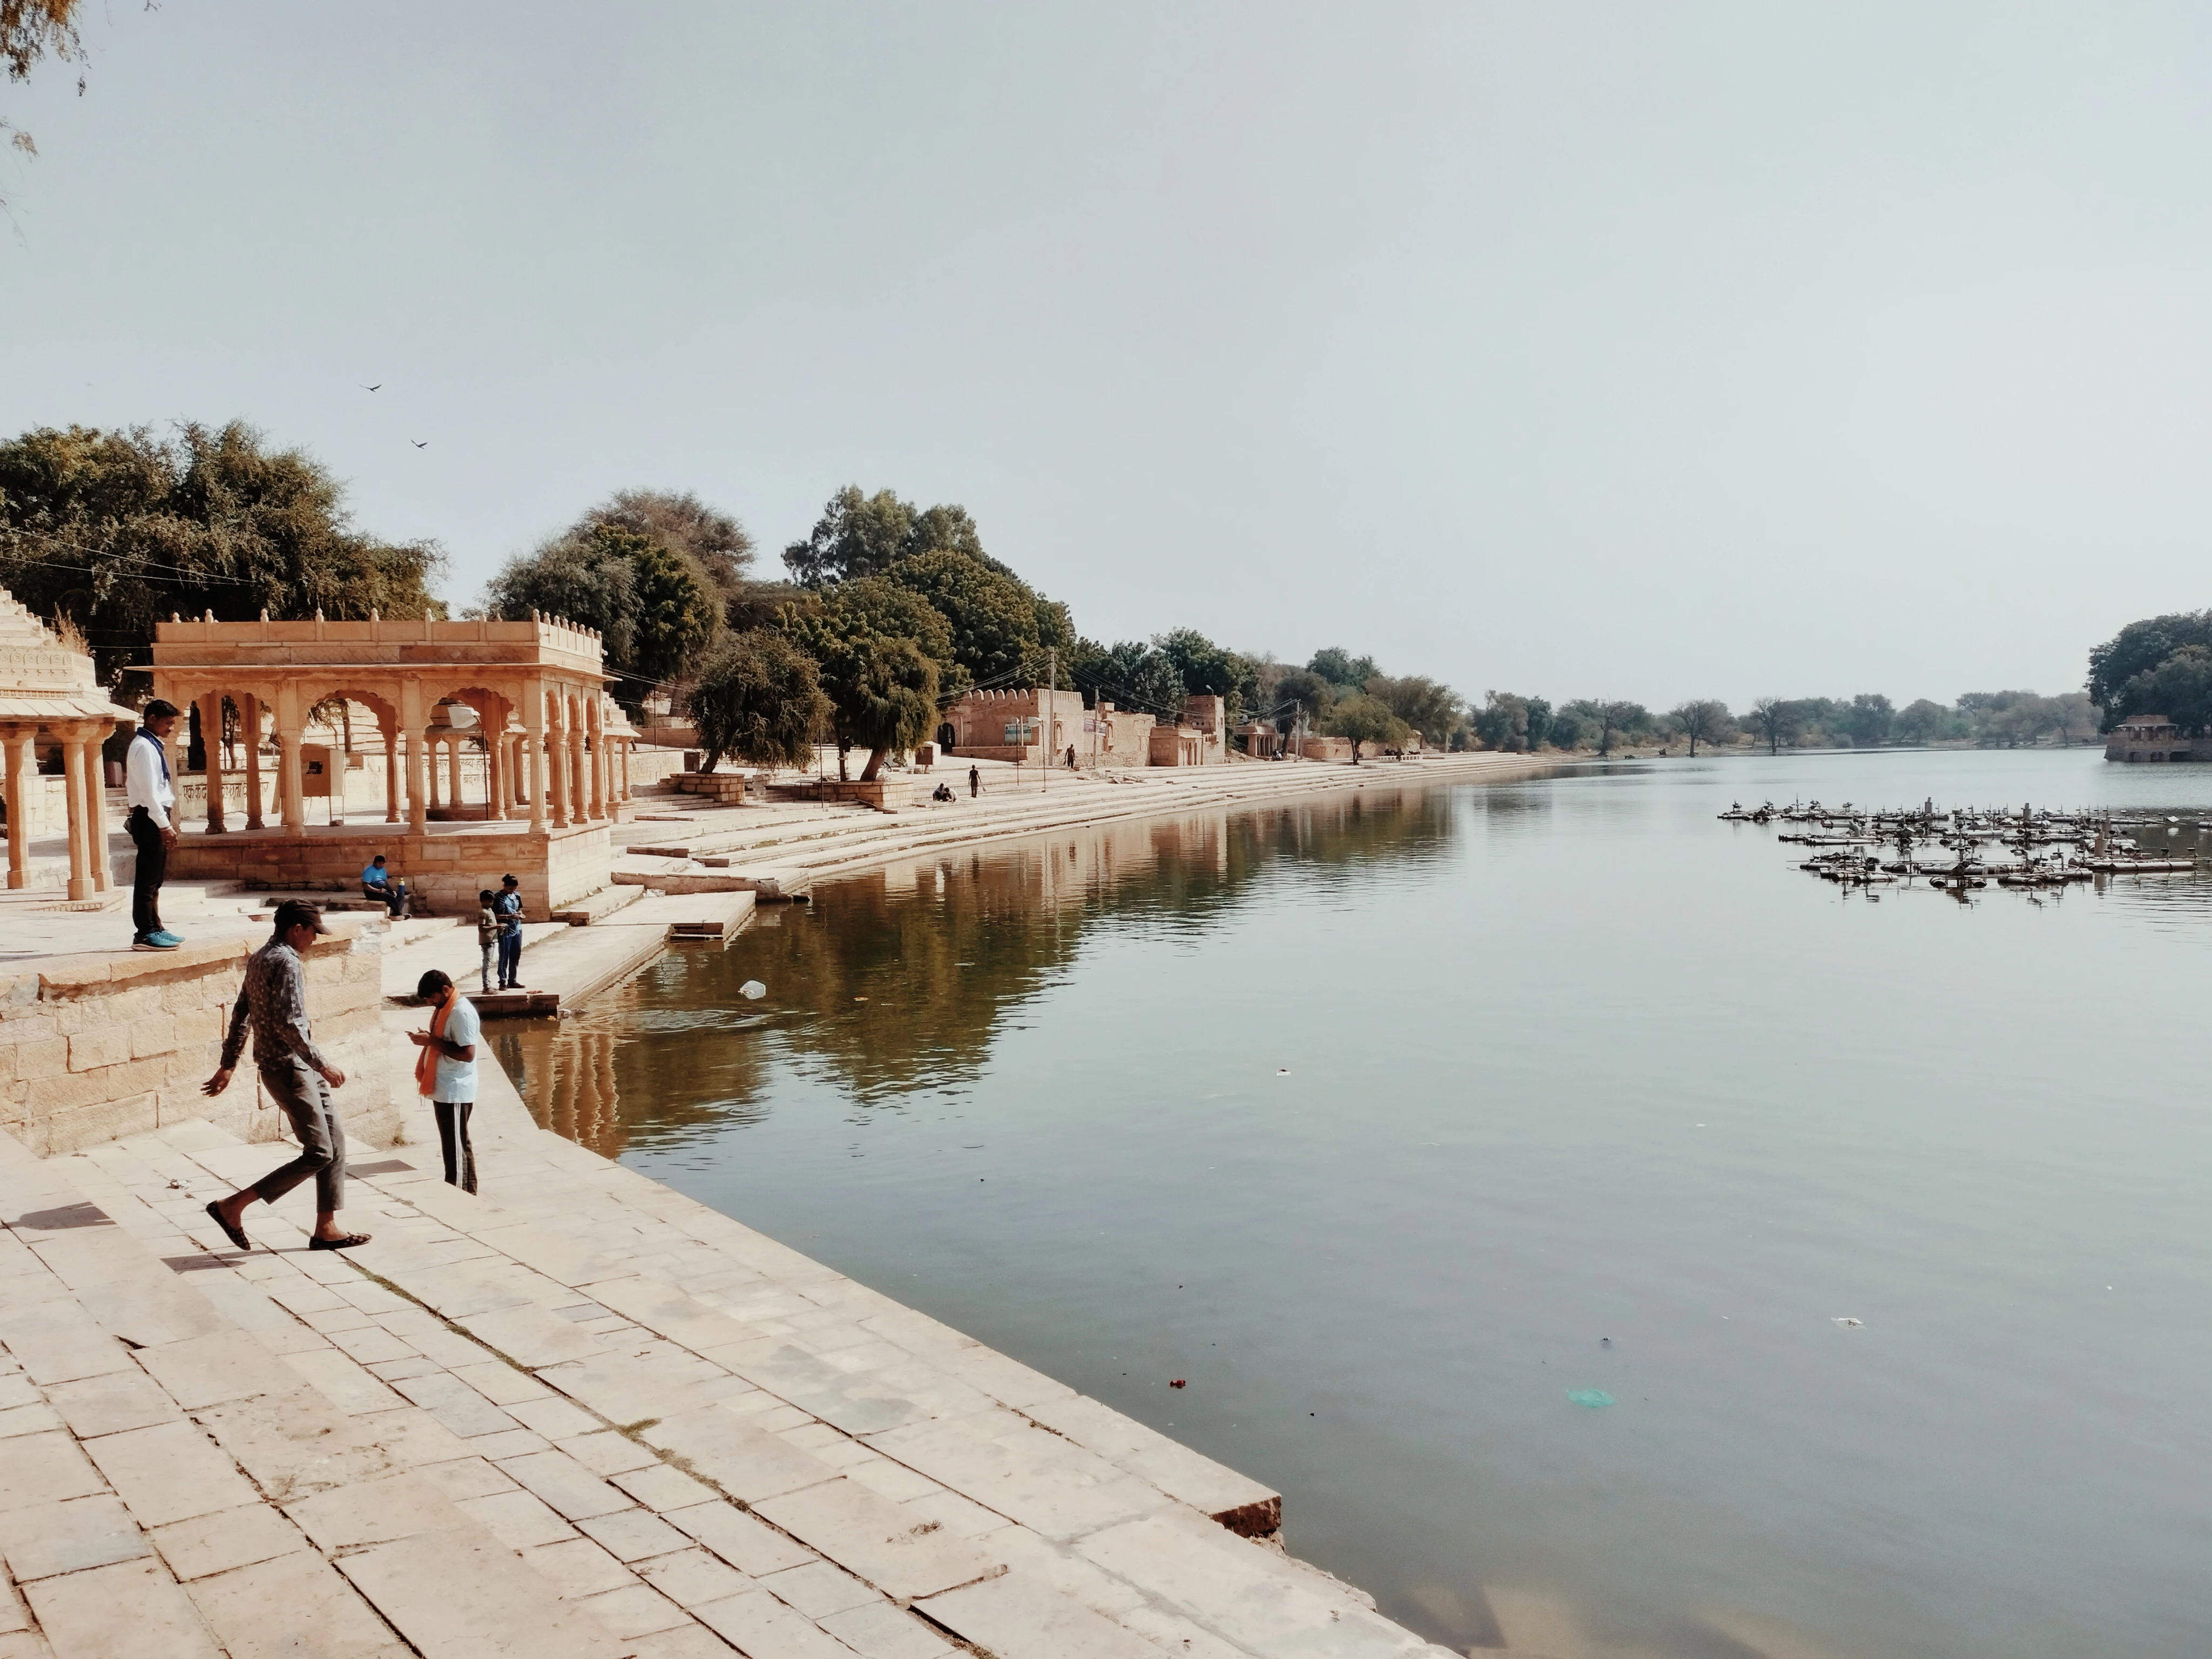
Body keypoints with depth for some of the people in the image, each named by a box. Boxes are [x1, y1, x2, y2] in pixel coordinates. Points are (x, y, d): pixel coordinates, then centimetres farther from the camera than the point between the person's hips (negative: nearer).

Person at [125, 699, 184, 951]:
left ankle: (154, 928, 21)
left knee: (154, 878, 14)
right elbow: (148, 791, -20)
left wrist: (166, 822, 19)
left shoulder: (151, 745, 17)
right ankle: (145, 934, -5)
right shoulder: (144, 747, -14)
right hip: (150, 818, -10)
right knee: (148, 878, -7)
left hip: (155, 818, 10)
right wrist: (164, 825, -21)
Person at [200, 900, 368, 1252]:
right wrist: (322, 1065, -20)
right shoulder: (286, 963, -17)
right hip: (288, 1068, -10)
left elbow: (240, 1014, 19)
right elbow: (288, 1023, -25)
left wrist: (228, 1066, 24)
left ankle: (326, 1229, 13)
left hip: (297, 1067, 10)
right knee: (318, 1154, -8)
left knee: (336, 1140, 10)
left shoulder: (259, 959, 14)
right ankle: (231, 1207, -1)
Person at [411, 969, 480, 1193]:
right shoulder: (444, 1008, 11)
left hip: (454, 1091, -10)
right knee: (460, 1145, 16)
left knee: (455, 1149, -3)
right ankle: (468, 1194, 25)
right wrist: (426, 1039, 4)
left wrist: (432, 1041, -23)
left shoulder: (461, 1013, -20)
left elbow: (467, 1054, -25)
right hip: (445, 1089, 10)